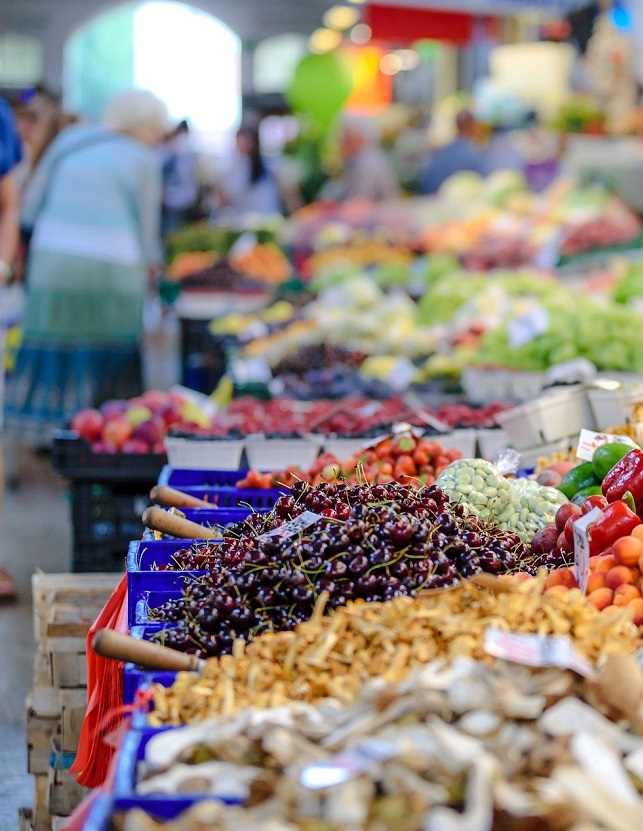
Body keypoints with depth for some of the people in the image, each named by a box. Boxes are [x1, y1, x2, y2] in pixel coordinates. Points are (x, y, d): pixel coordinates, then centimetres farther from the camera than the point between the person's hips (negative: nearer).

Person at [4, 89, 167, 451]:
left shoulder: (69, 140, 14)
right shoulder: (144, 159, 3)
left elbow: (30, 207, 16)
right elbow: (146, 231, 6)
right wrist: (148, 267, 23)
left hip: (52, 259, 4)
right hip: (111, 269, -3)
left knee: (53, 350, 8)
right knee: (108, 354, 4)